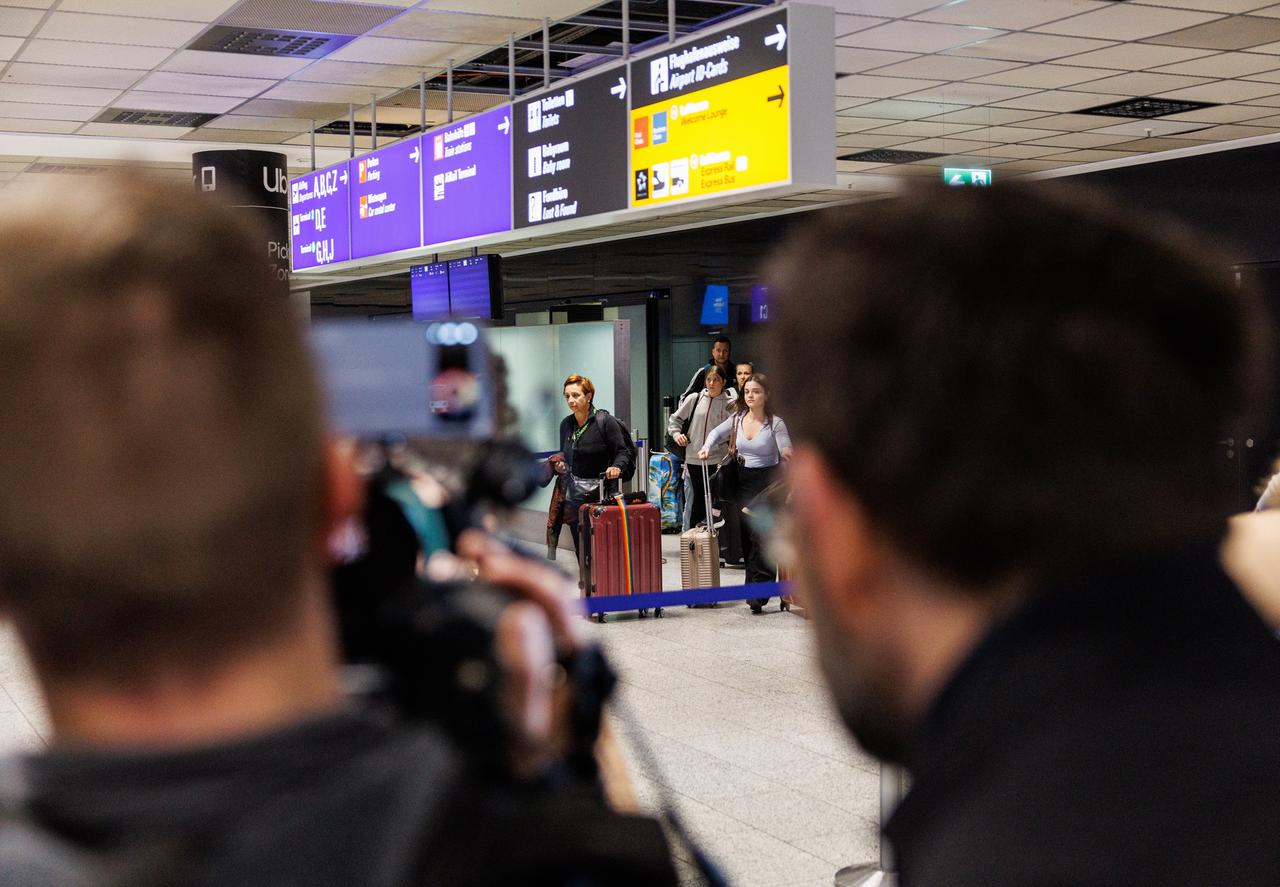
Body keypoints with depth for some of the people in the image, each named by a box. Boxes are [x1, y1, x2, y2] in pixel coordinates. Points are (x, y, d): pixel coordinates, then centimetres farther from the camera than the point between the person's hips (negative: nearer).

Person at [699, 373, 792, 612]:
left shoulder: (775, 423, -10)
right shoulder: (737, 419, 4)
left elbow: (787, 454, -12)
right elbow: (717, 433, 19)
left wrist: (787, 454, -35)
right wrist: (707, 447, 0)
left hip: (767, 480, -5)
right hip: (743, 480, 5)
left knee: (761, 536, -11)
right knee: (746, 535, 7)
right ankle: (756, 586, 19)